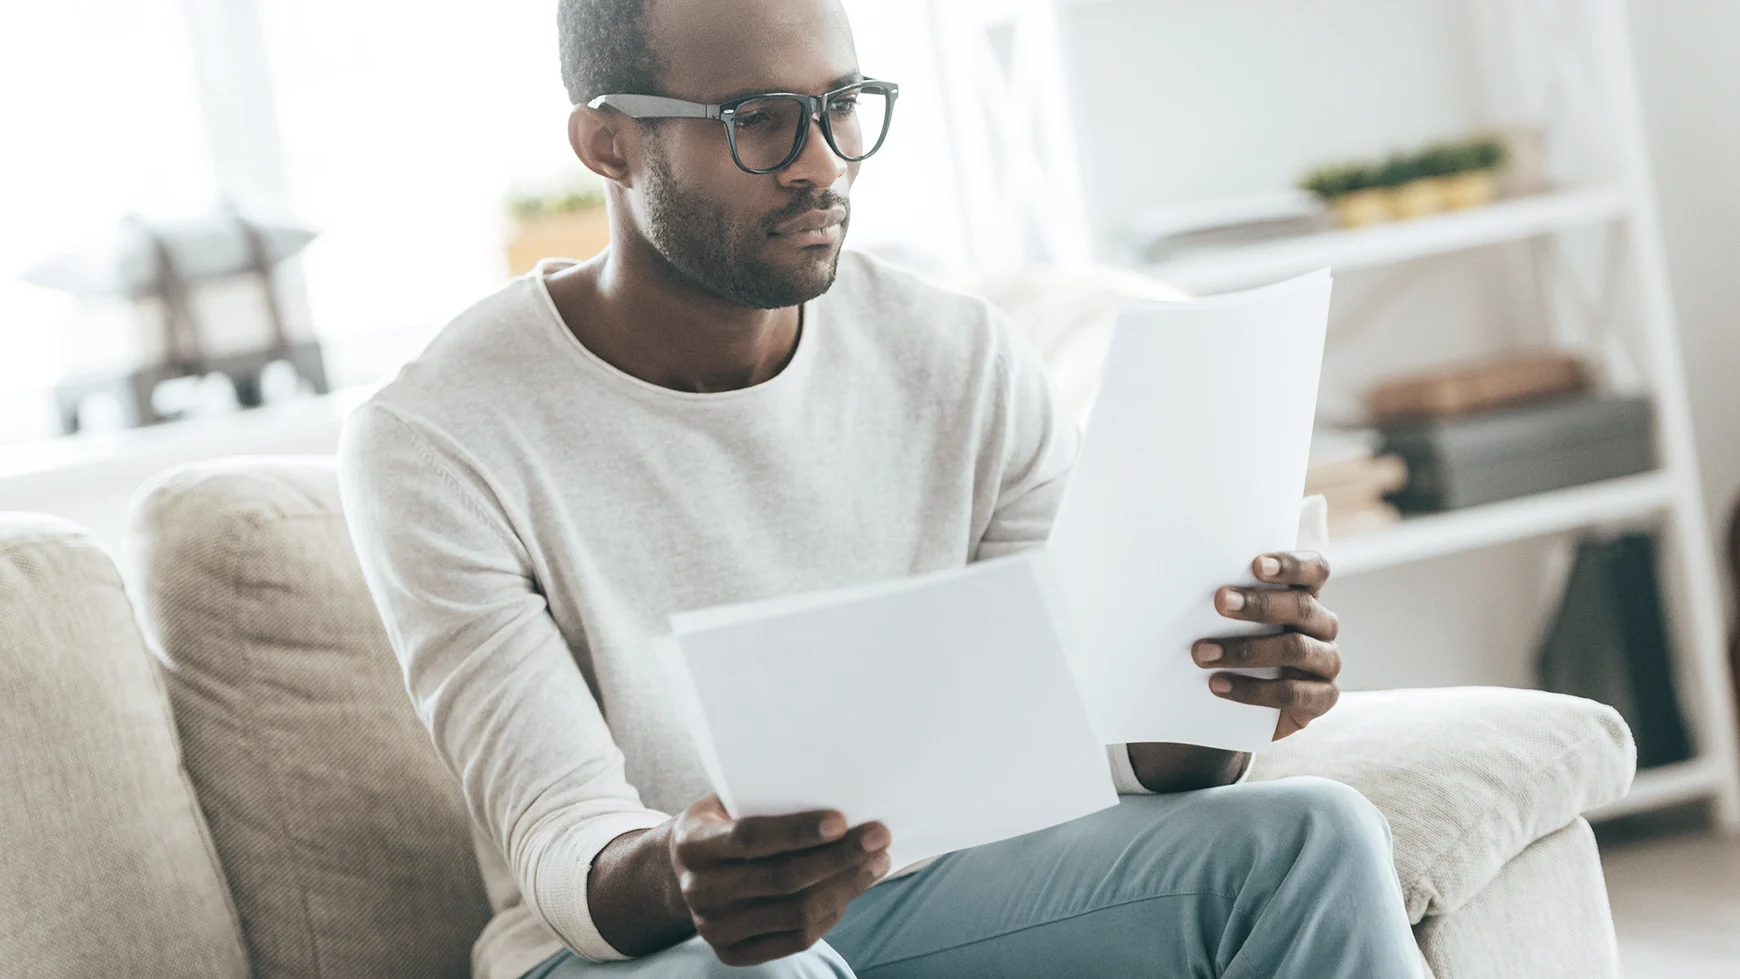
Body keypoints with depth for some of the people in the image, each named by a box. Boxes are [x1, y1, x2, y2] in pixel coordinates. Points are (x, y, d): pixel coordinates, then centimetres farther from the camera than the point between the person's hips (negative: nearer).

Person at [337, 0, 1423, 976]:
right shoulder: (437, 443, -14)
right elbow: (565, 848, -18)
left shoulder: (965, 362, -2)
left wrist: (1214, 707, -30)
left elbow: (1111, 748, -5)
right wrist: (676, 877, -43)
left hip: (928, 884, 4)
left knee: (1310, 836, -18)